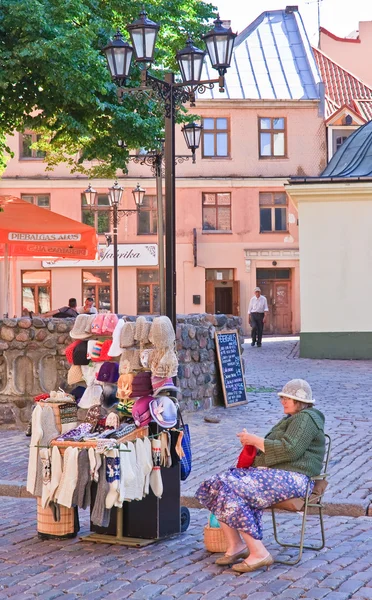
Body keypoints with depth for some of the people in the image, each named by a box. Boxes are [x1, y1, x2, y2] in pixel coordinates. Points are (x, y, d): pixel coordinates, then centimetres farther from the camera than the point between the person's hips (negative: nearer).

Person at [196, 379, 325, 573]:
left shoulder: (305, 419, -7)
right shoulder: (292, 419, 26)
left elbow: (289, 450, -20)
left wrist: (256, 440, -12)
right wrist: (252, 442, 10)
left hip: (291, 478, -11)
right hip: (272, 472, 11)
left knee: (232, 493, -27)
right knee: (216, 486, -5)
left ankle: (259, 553, -23)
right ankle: (235, 546, -5)